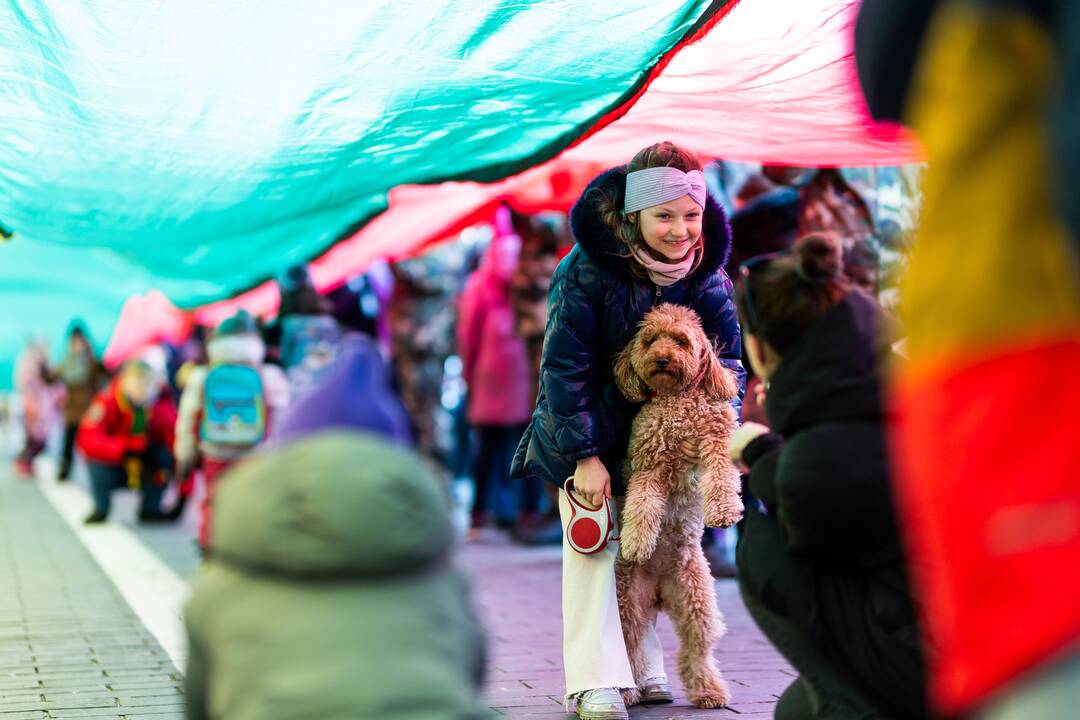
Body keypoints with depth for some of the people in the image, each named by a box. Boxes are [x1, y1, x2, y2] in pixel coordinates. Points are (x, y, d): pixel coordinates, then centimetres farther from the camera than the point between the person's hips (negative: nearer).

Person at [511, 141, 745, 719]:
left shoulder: (705, 272, -11)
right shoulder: (587, 270, -25)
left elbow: (727, 357, -2)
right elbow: (564, 365, -22)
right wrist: (585, 455, -23)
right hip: (592, 431, -4)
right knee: (593, 547, -8)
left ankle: (644, 669, 17)